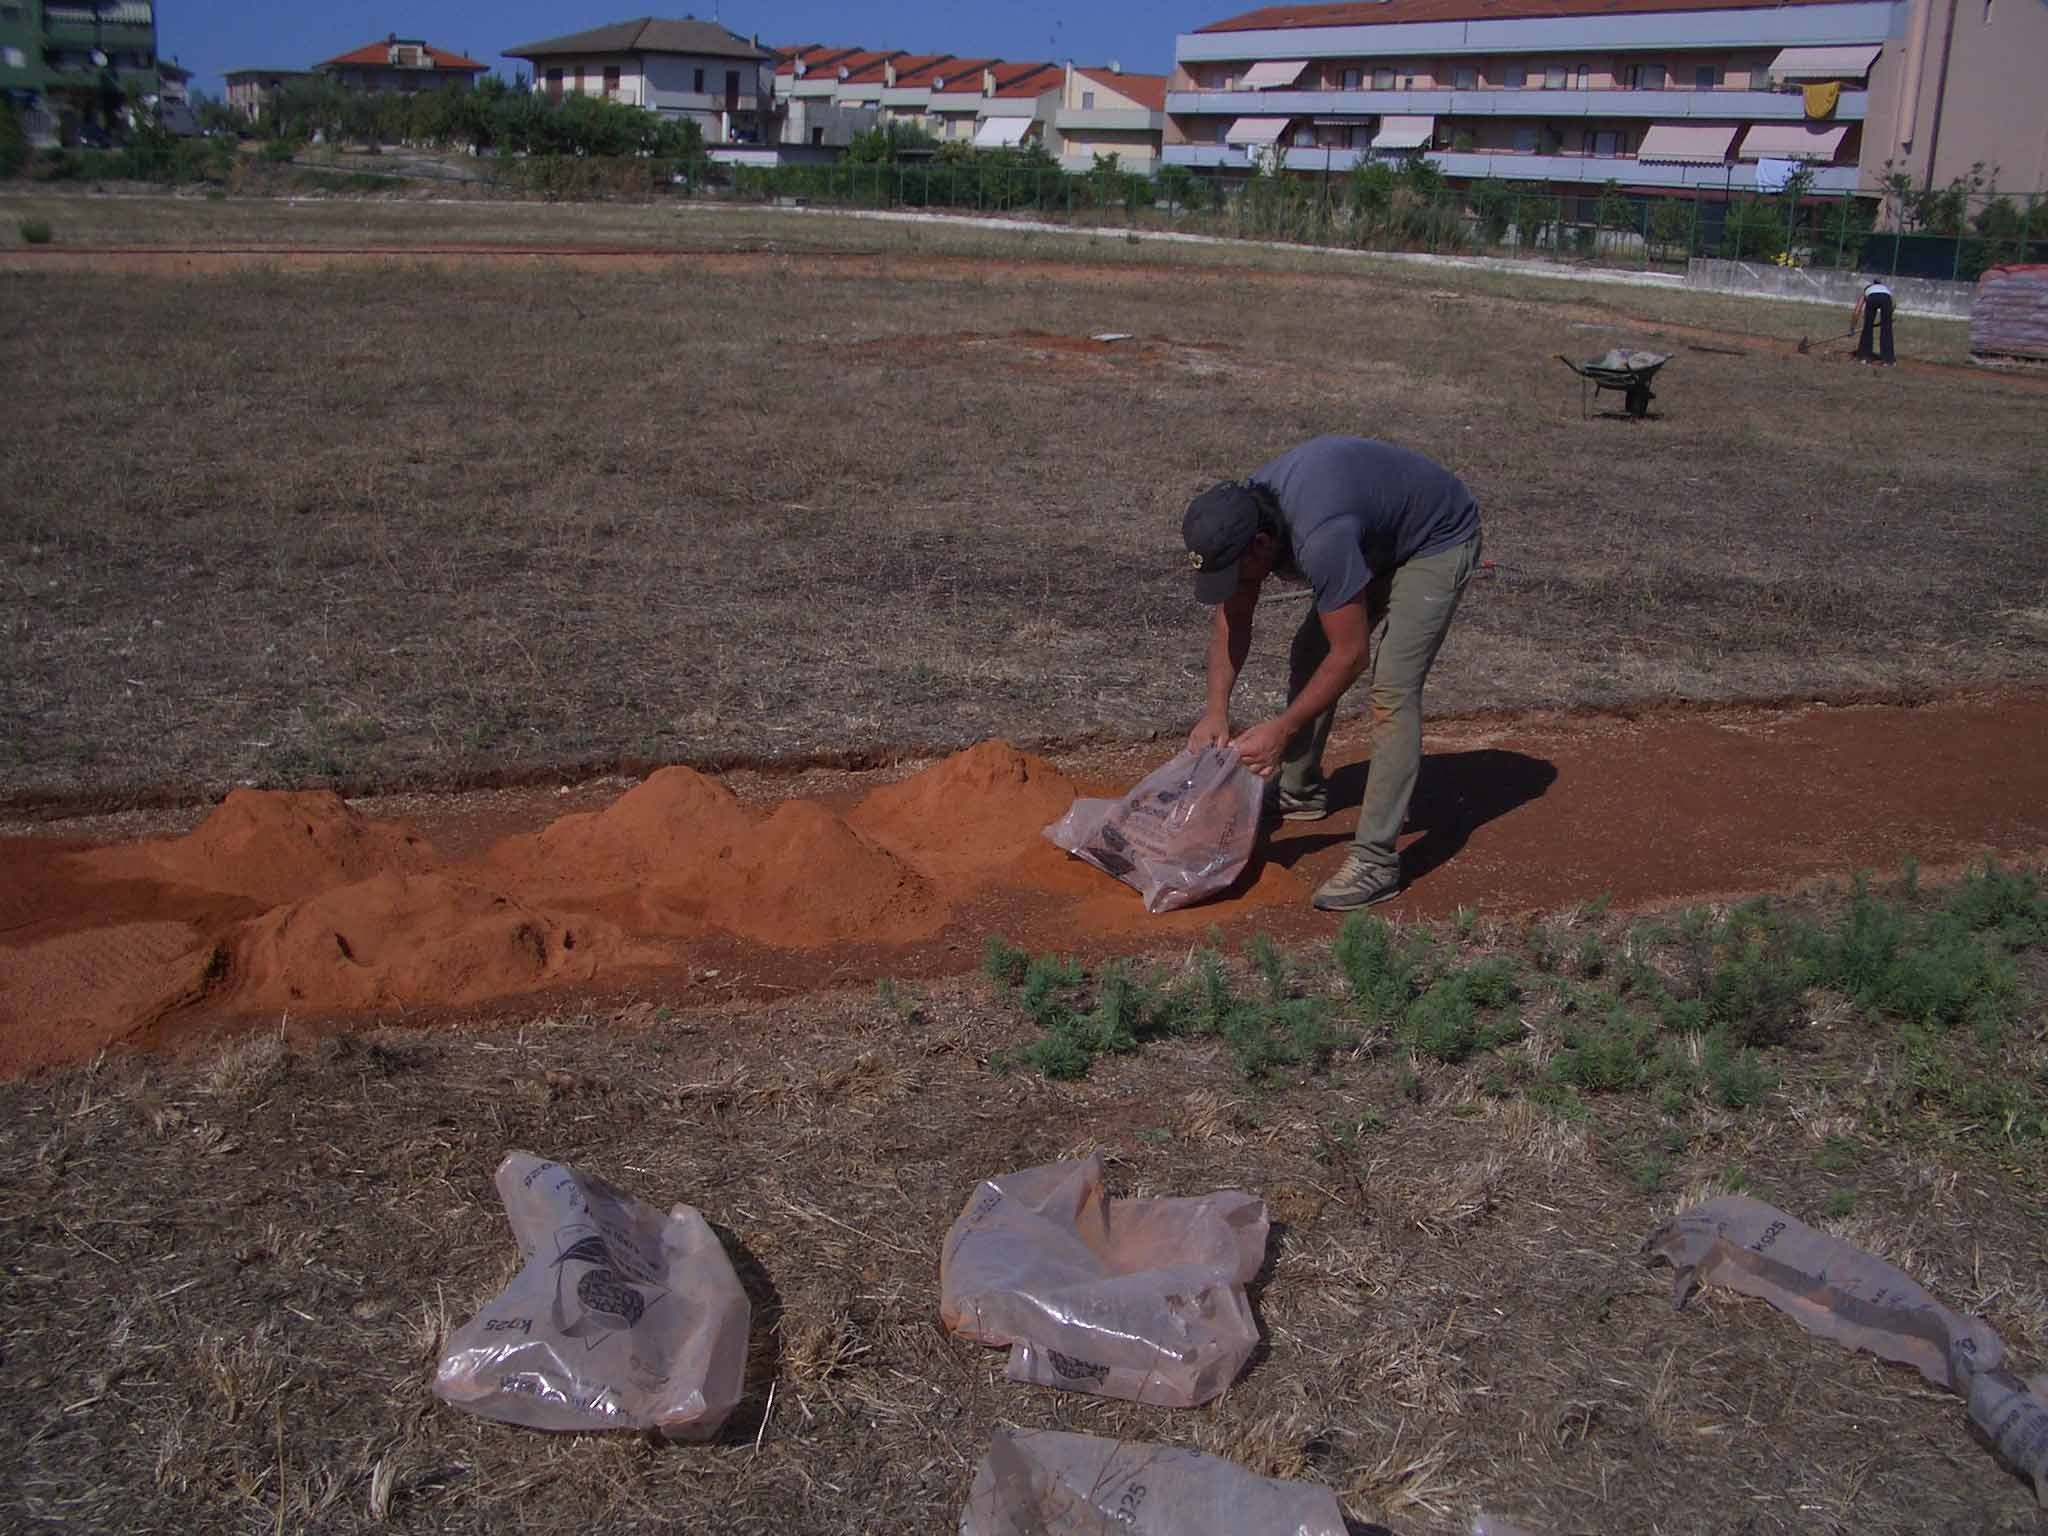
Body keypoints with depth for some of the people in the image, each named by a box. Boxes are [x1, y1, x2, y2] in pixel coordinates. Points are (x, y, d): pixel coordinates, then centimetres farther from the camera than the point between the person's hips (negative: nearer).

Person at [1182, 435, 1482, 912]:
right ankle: (1299, 792, 32)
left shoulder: (1319, 538, -40)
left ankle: (1375, 860, -19)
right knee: (1308, 653, 12)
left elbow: (1350, 655, -32)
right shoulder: (1242, 514, -15)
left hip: (1439, 540, -9)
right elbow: (1232, 618, -2)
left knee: (1393, 688, -20)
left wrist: (1282, 729, -25)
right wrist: (1216, 710, -10)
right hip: (1380, 538, 9)